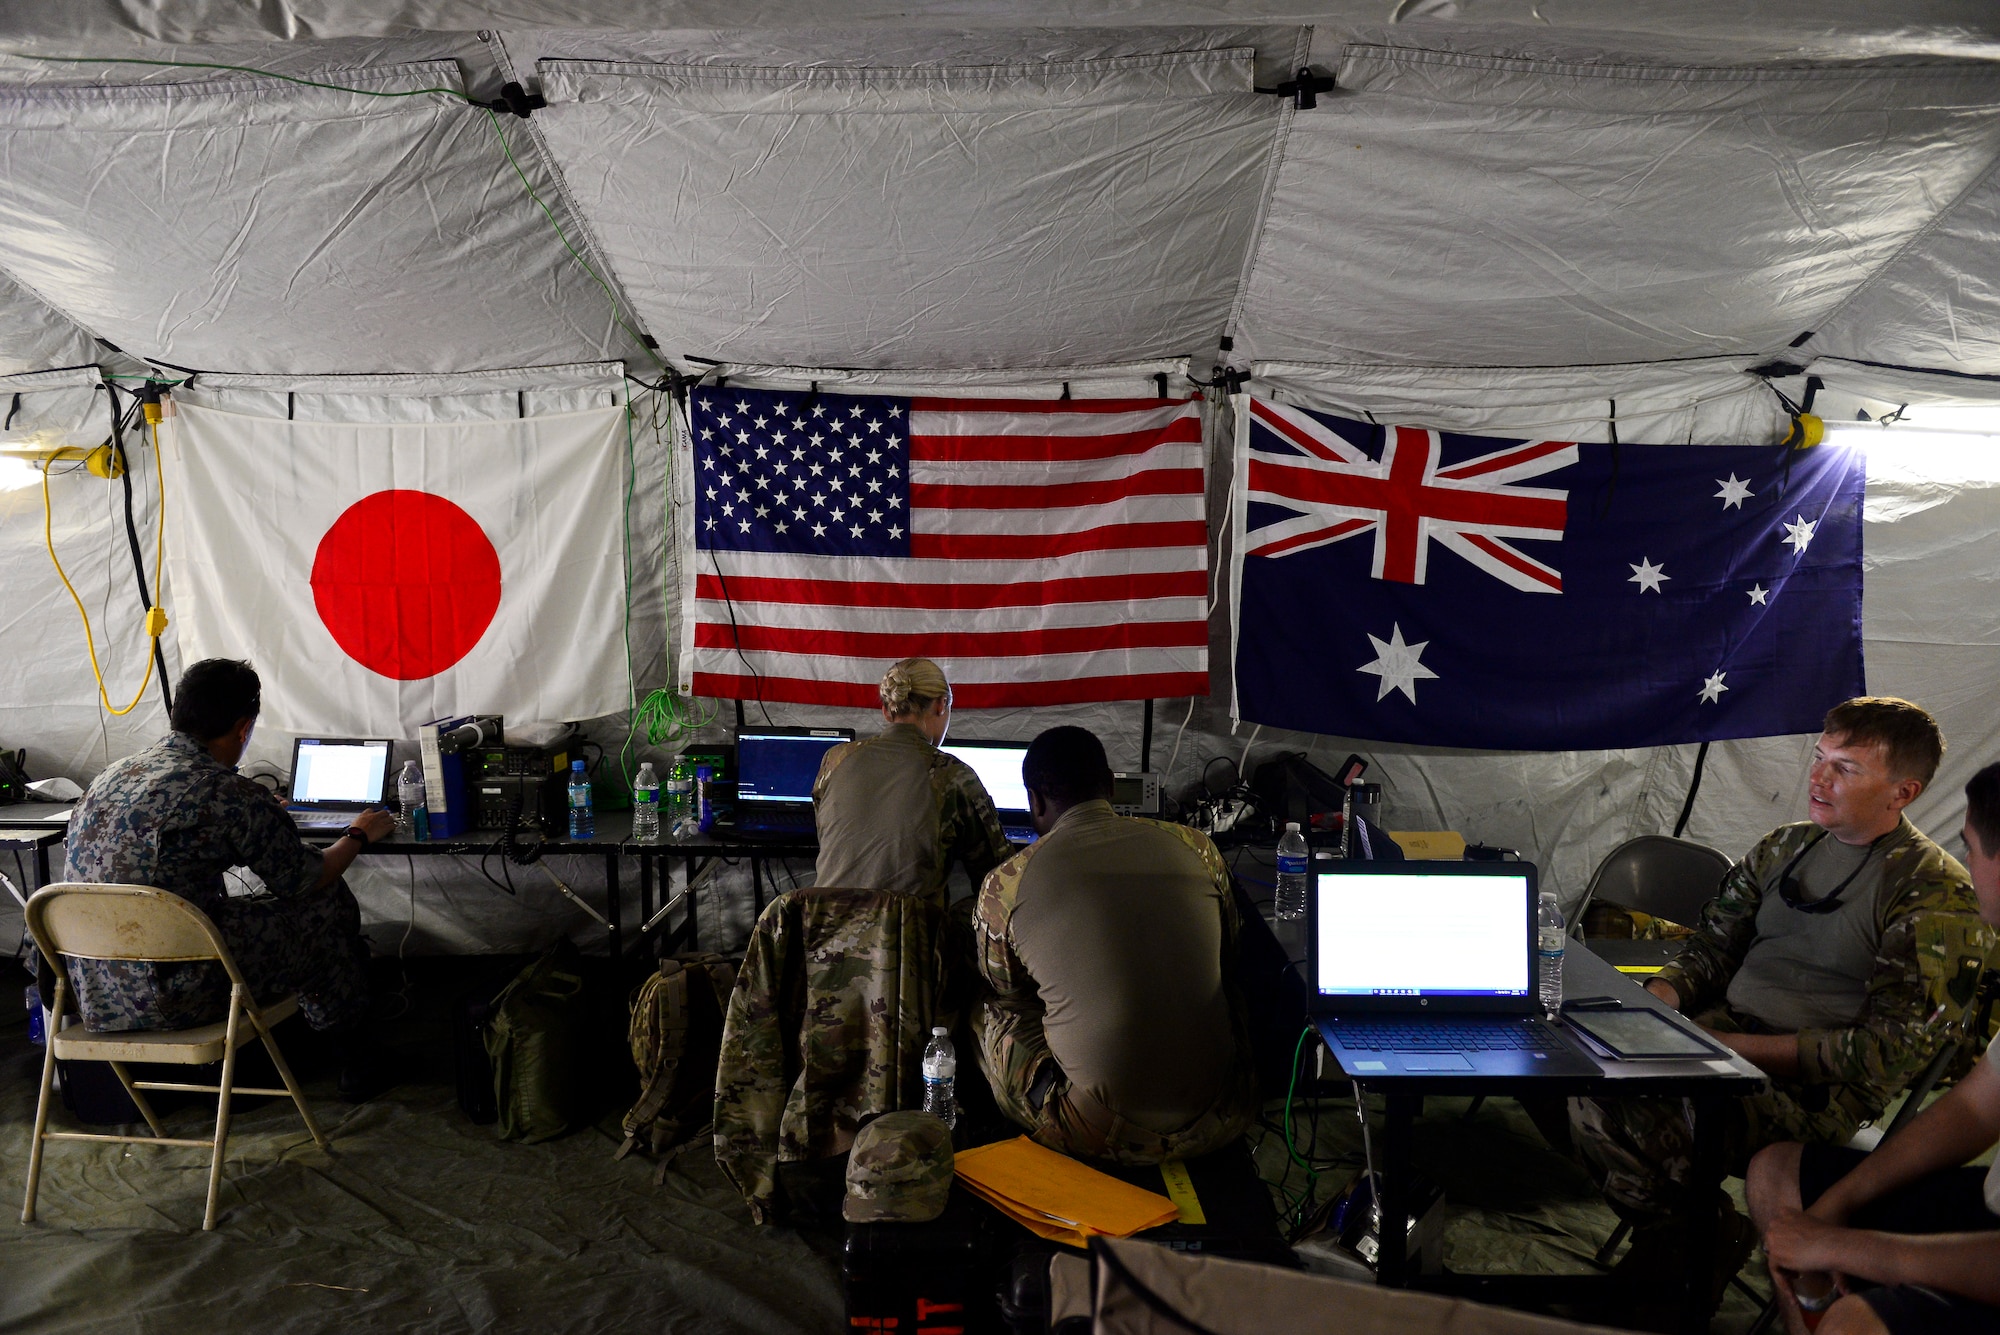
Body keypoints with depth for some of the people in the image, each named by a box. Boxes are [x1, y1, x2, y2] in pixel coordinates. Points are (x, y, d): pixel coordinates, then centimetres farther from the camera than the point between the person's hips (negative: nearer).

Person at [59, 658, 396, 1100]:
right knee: (328, 903, 9)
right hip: (171, 1000, -8)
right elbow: (306, 879, -2)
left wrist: (265, 813, 44)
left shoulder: (110, 776, 8)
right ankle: (354, 1059, 28)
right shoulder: (230, 794, -16)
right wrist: (358, 835, 18)